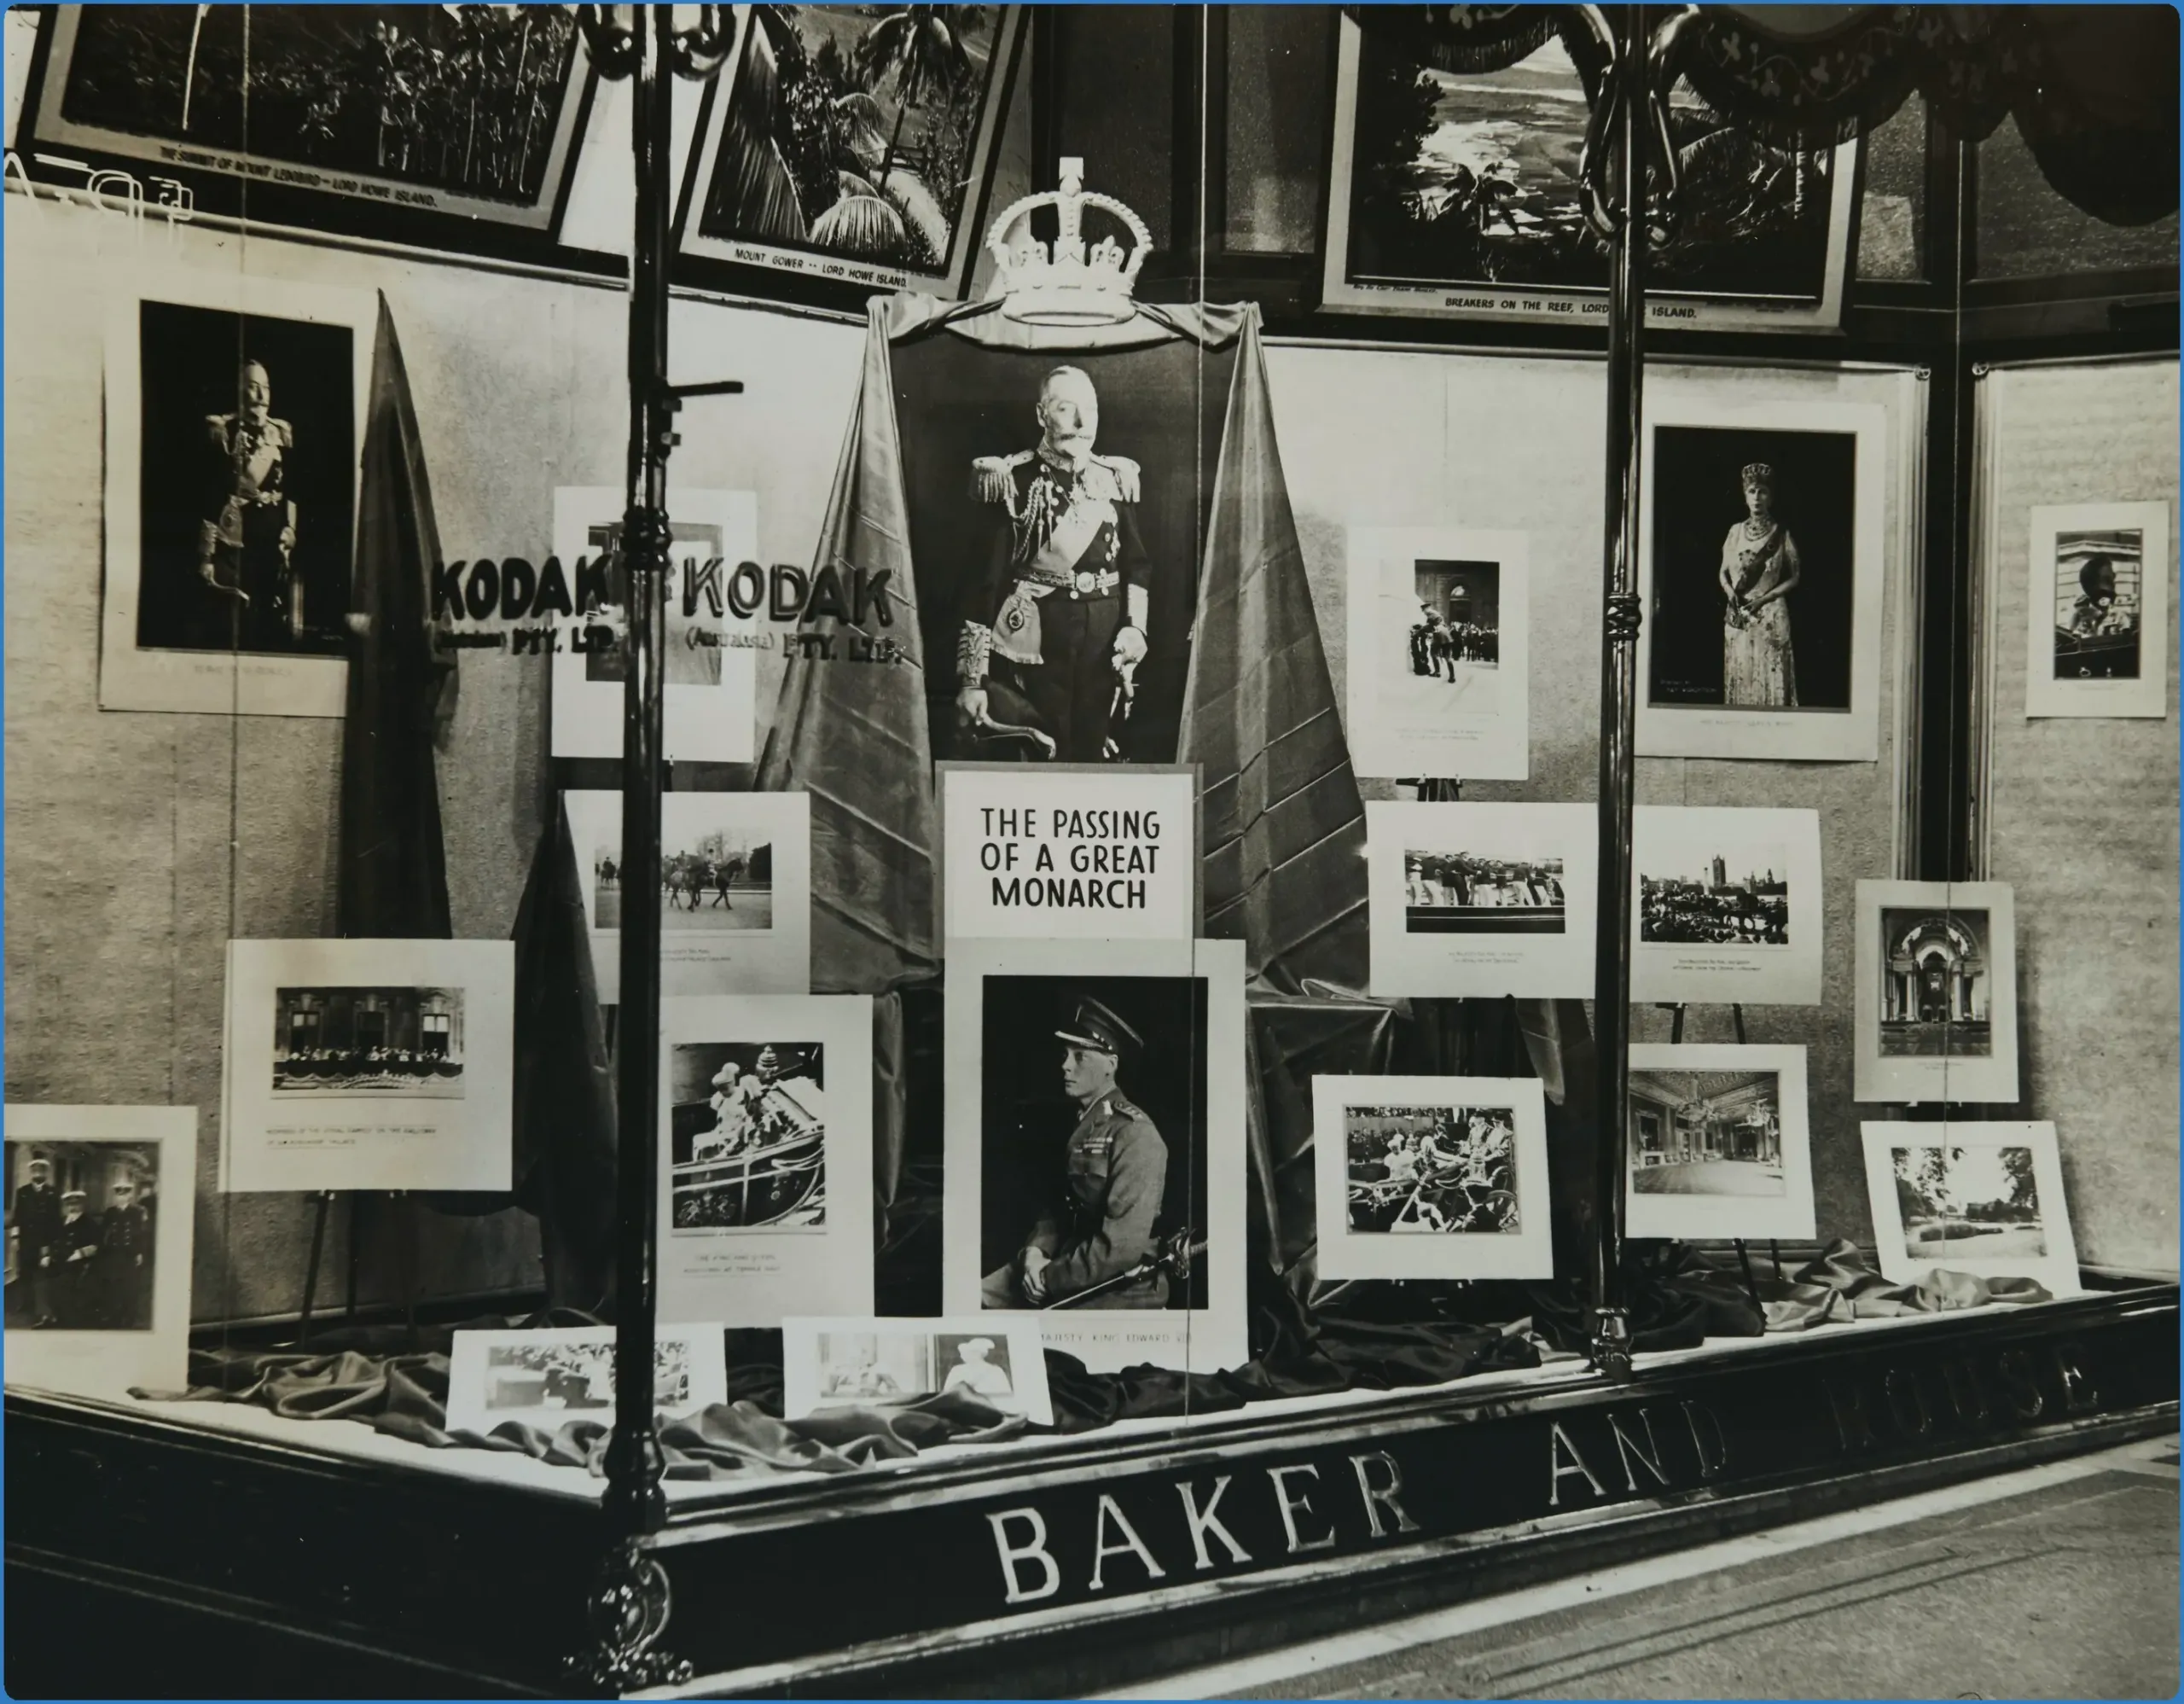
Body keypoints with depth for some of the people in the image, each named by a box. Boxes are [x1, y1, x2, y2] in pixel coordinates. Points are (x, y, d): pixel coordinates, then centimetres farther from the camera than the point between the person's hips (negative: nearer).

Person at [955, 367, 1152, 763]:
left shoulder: (1117, 478, 8)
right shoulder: (1013, 481, -6)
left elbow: (1136, 563, 13)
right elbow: (985, 577, -8)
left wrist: (1134, 626, -5)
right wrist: (973, 676, -12)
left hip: (1104, 640, 4)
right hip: (1037, 639, -3)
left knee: (1098, 759, 7)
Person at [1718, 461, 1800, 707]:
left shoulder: (1781, 534, -2)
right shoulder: (1736, 532, 6)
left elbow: (1793, 578, 2)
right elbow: (1723, 572, 14)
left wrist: (1764, 598, -10)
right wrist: (1730, 591, -8)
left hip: (1770, 615, -3)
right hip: (1738, 617, 3)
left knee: (1770, 682, -3)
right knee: (1739, 681, 5)